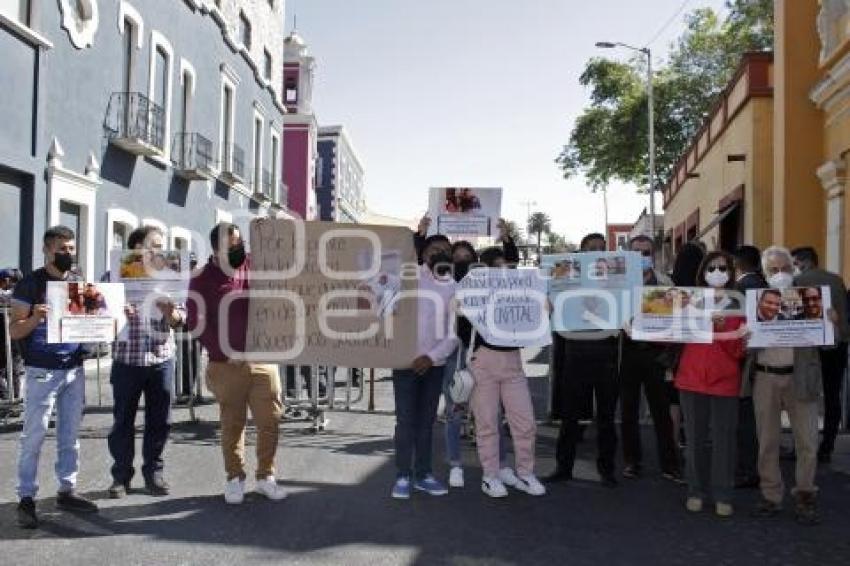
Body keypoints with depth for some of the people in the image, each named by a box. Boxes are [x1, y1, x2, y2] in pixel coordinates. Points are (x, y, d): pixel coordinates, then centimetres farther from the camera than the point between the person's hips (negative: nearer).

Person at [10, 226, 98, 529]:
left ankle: (67, 490, 19)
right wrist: (35, 318, -26)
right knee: (34, 435, -1)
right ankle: (26, 498, 7)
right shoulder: (31, 283, -5)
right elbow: (14, 331, -7)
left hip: (75, 369, 5)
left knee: (70, 434, 10)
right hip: (42, 371, -5)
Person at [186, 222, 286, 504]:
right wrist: (220, 351, -10)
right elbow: (195, 321, -4)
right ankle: (234, 479, 21)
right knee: (232, 423, 7)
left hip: (263, 359, 2)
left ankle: (266, 476, 18)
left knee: (270, 420, 4)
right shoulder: (203, 279, -1)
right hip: (227, 364, -2)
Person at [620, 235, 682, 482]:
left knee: (661, 410, 4)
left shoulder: (664, 283, 3)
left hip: (654, 351, 0)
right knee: (628, 410, 9)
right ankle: (631, 461, 22)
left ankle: (669, 464, 14)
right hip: (628, 349, 1)